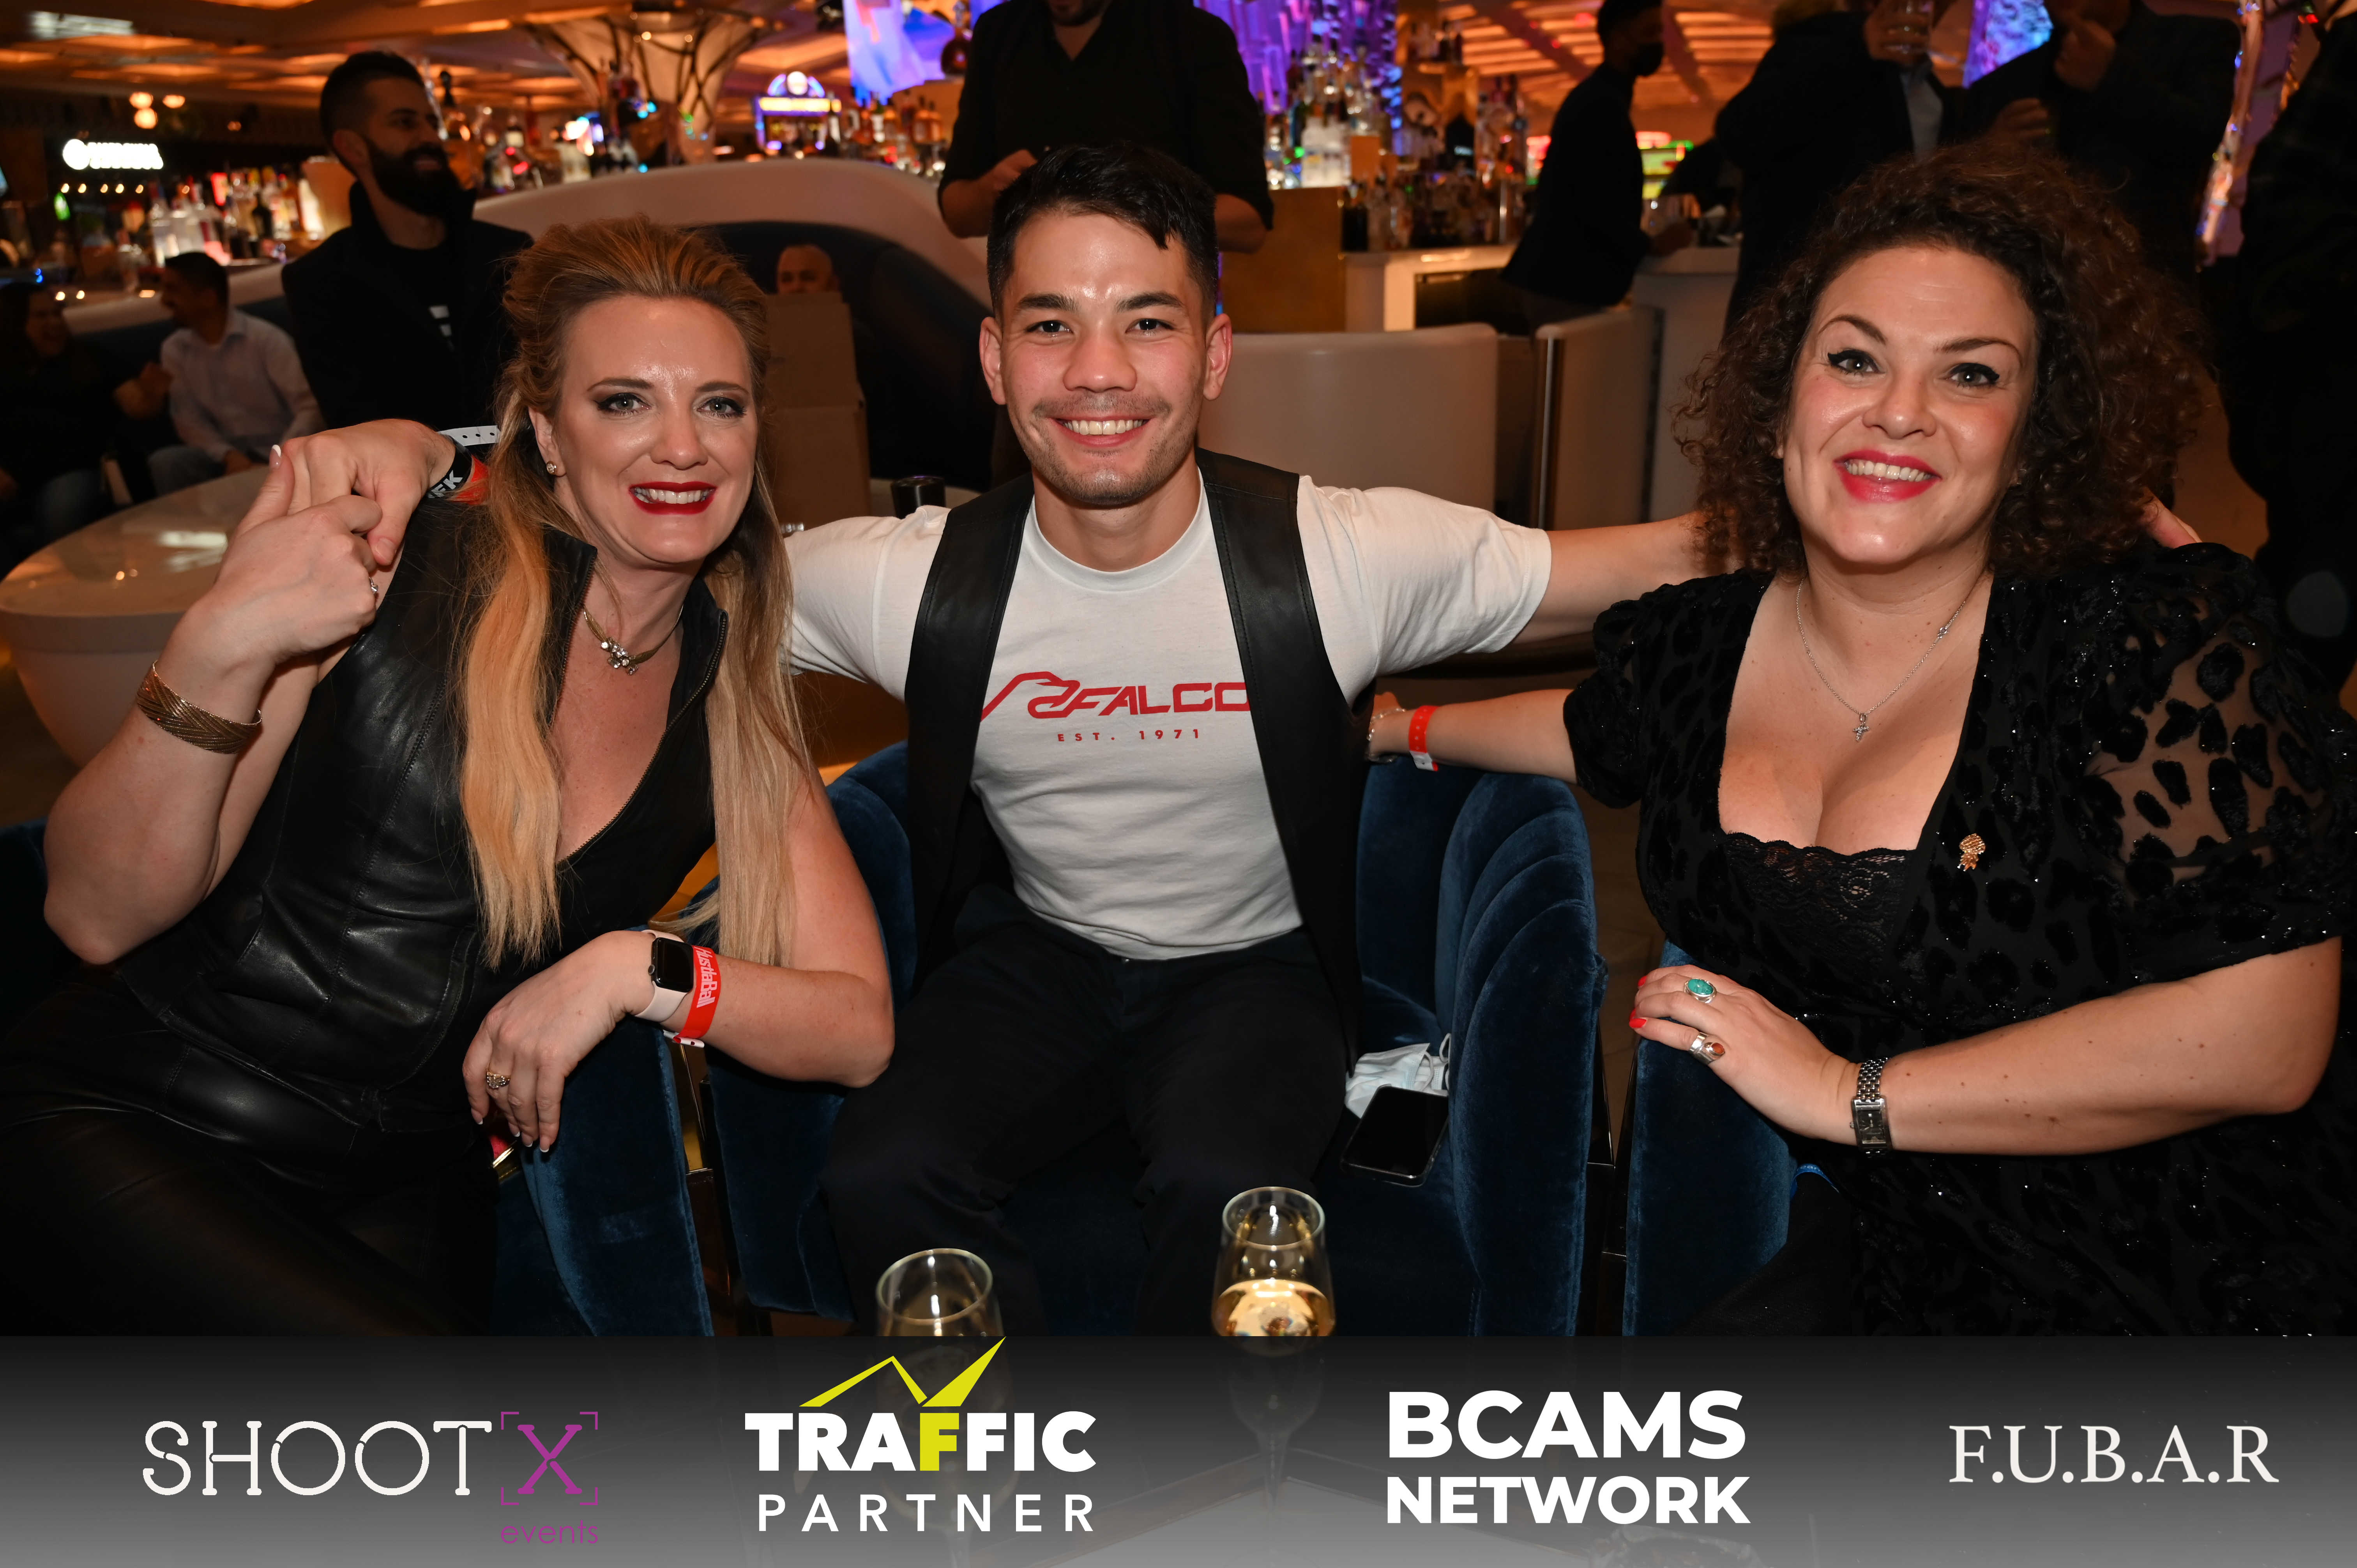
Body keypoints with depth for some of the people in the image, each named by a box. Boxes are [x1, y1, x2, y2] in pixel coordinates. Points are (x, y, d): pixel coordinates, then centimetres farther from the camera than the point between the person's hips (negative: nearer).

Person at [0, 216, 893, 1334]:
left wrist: (641, 969, -18)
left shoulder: (735, 698, 1)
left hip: (400, 1193, 3)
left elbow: (860, 1029, -2)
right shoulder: (399, 570, -10)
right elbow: (97, 917, -11)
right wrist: (218, 650, -27)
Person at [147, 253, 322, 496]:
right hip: (226, 455, 4)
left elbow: (310, 408, -15)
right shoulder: (174, 349, 4)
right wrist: (229, 455, -16)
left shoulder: (267, 339, -10)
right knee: (164, 463, -22)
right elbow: (188, 419, 4)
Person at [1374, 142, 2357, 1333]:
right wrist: (1411, 728, 34)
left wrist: (1851, 1092, -20)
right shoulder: (1701, 643, -2)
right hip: (1868, 1253, 4)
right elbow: (1599, 731, 24)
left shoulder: (2158, 642, -17)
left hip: (2162, 1289, -4)